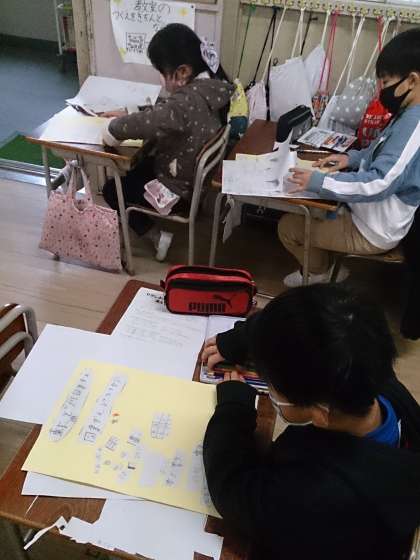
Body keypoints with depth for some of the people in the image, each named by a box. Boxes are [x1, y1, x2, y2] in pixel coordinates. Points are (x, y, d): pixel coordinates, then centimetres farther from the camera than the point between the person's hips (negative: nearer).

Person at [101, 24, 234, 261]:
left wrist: (116, 127, -22)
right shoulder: (210, 86, -3)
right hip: (197, 174, 9)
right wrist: (128, 115, 1)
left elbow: (147, 123, -42)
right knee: (135, 169, 25)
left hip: (180, 189, -9)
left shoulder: (188, 101, -32)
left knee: (112, 190, 7)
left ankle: (156, 235, 8)